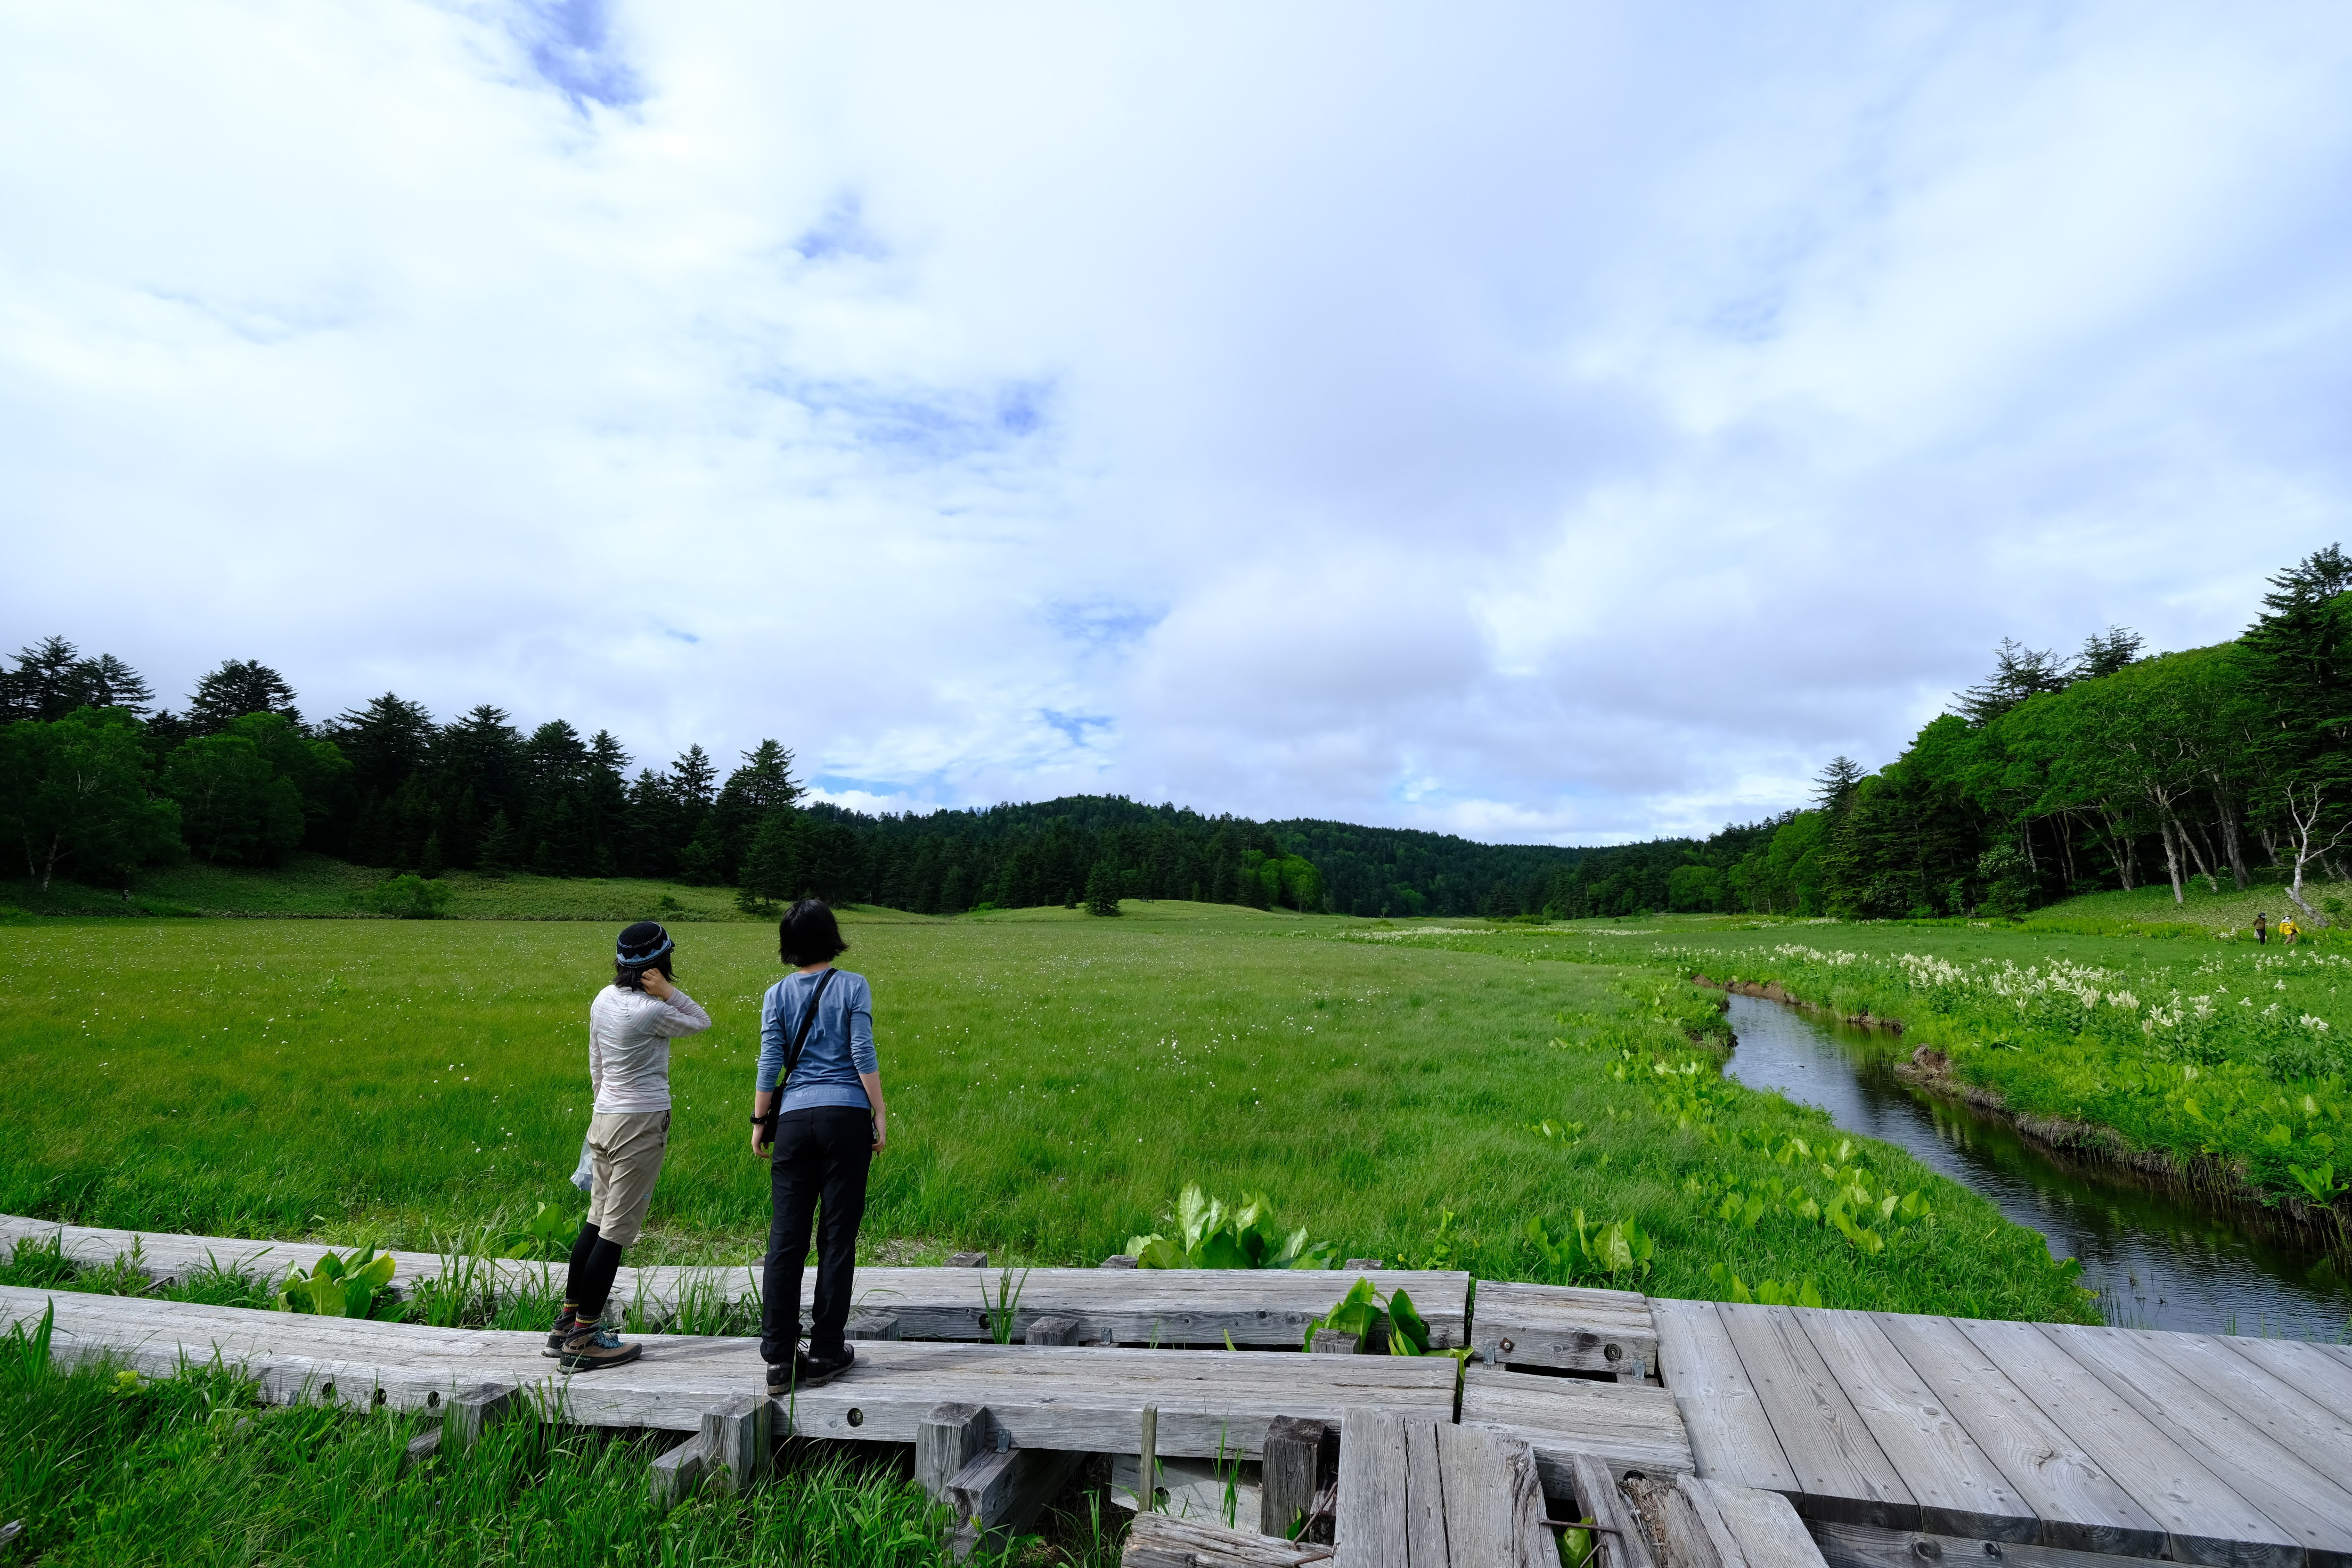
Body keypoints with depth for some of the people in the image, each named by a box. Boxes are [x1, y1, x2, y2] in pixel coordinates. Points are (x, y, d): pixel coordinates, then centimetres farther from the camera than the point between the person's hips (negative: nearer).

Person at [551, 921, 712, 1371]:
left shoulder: (604, 999, 4)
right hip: (642, 1124, -8)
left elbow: (595, 1064, 14)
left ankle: (566, 1323, 28)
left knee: (598, 1220, 18)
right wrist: (667, 991, -15)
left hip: (604, 1117, 8)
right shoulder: (651, 1012, -19)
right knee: (617, 1231, 1)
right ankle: (582, 1341, 9)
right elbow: (702, 1022, -3)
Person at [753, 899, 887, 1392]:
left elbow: (770, 1063, 4)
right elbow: (863, 1055, -6)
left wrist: (759, 1121, 13)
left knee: (785, 1238, 8)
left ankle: (780, 1358, 12)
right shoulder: (853, 986, -2)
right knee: (838, 1236, 6)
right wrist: (880, 1114, 0)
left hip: (794, 1118, 2)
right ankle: (825, 1353, 14)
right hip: (846, 1115, -2)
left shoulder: (777, 994, 5)